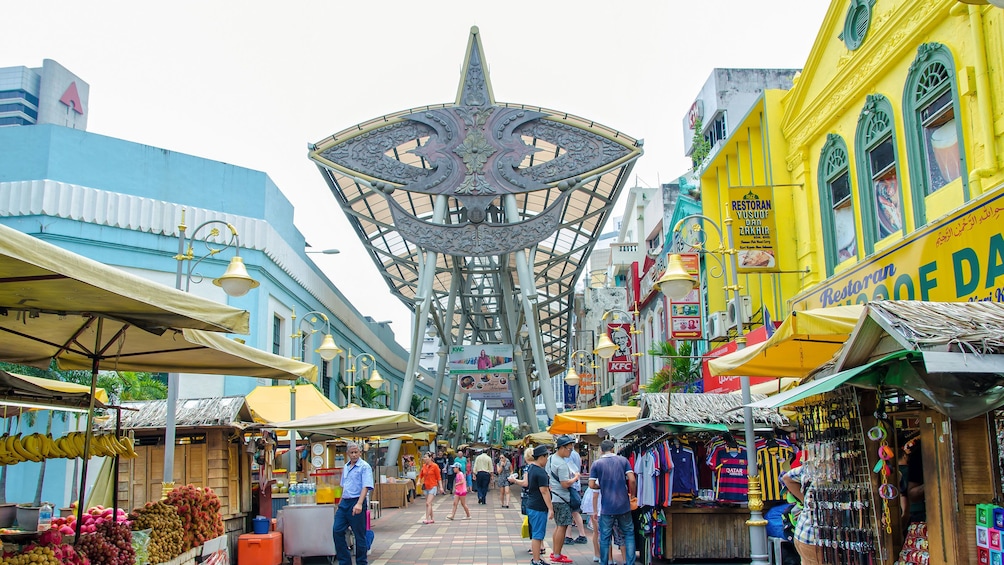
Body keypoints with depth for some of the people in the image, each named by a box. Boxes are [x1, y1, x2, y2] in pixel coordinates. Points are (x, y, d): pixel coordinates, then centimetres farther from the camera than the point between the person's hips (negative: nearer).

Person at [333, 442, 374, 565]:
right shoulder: (346, 467, 14)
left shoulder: (364, 467, -9)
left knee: (359, 535, 2)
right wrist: (341, 503, 19)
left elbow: (366, 487, -19)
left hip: (356, 503, -7)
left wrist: (359, 504, -29)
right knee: (337, 531, 2)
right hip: (344, 503, 7)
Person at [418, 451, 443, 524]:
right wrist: (419, 481, -4)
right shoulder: (424, 466, 5)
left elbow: (439, 477, -7)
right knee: (428, 504, 11)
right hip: (426, 487, 7)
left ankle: (427, 519, -15)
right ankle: (432, 518, 22)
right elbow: (421, 474, 15)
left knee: (428, 503, -15)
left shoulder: (435, 466, -10)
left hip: (433, 487, -7)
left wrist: (441, 487, -9)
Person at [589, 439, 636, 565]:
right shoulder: (623, 460, 1)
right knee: (629, 534, 12)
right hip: (624, 505, 1)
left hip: (606, 507, -1)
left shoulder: (597, 463, -2)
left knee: (605, 537, 8)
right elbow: (632, 480, -7)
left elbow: (591, 485, -6)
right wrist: (632, 494, 9)